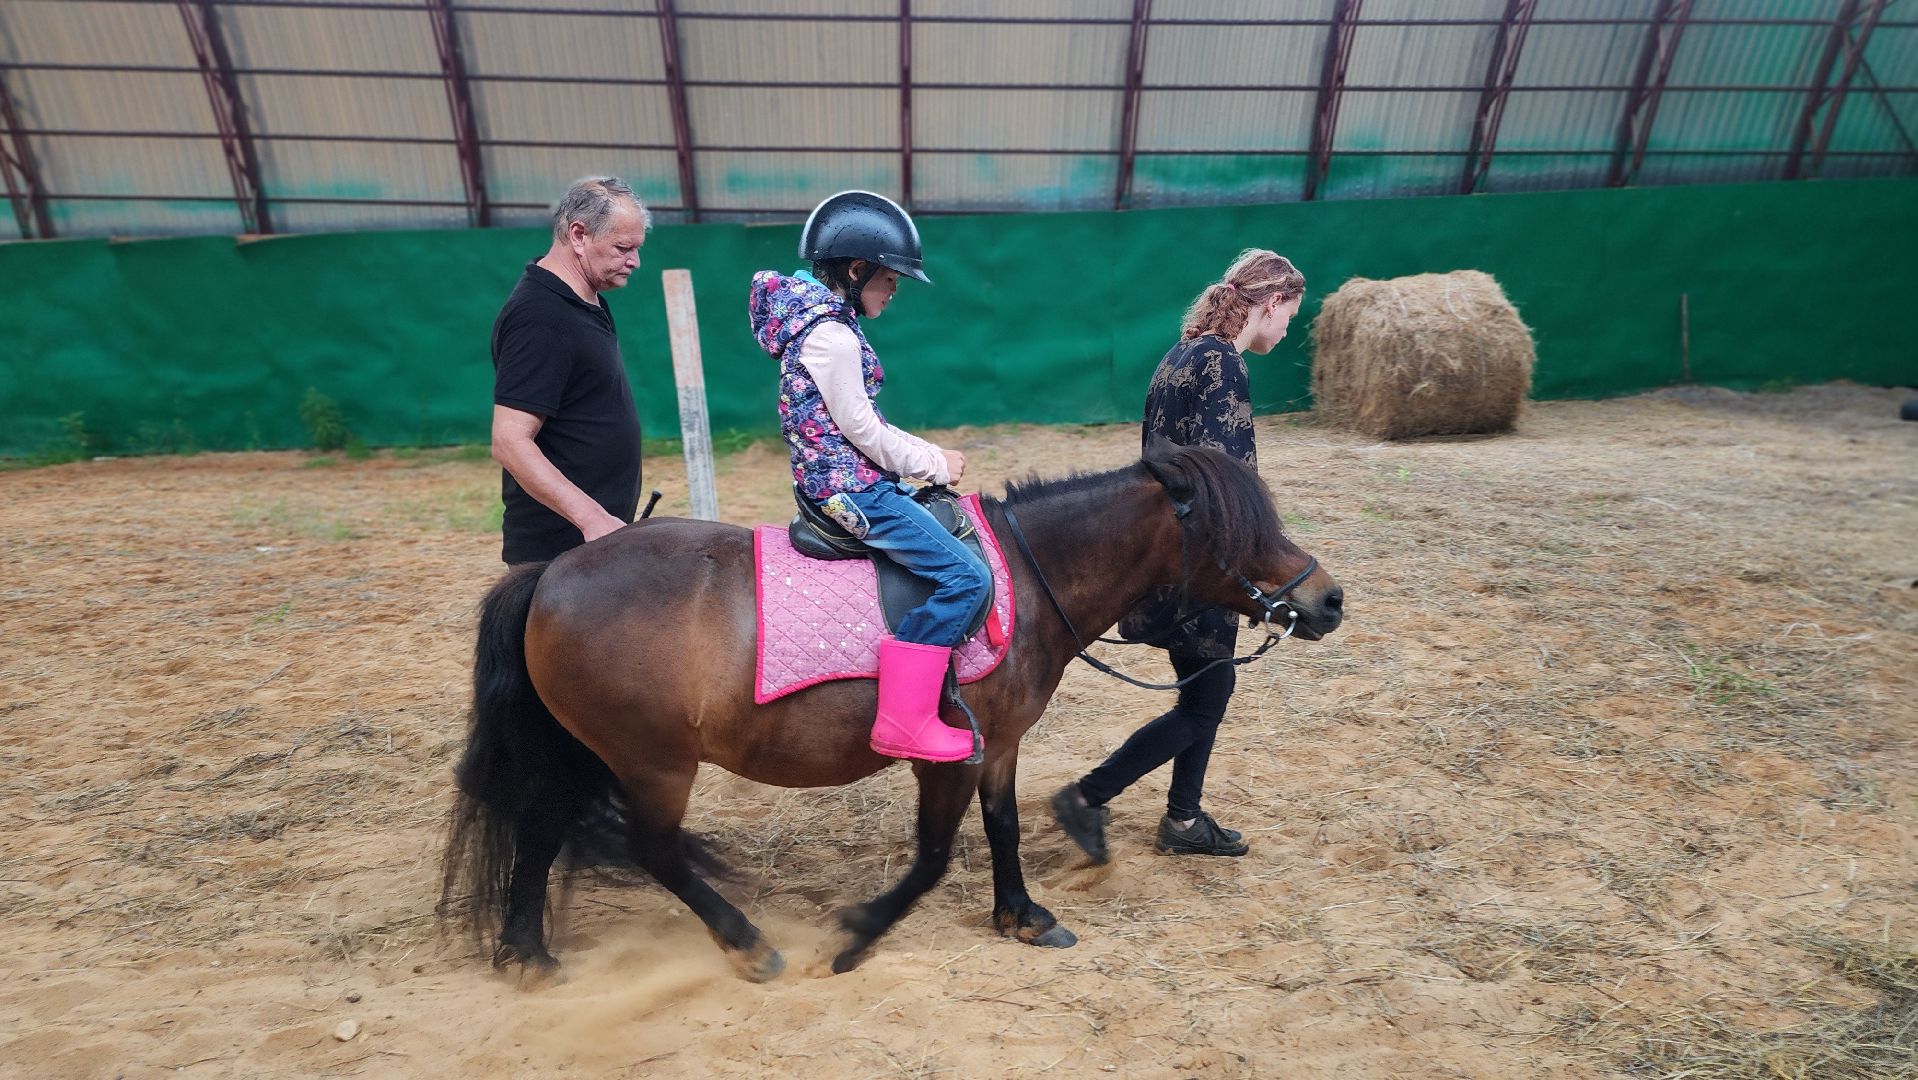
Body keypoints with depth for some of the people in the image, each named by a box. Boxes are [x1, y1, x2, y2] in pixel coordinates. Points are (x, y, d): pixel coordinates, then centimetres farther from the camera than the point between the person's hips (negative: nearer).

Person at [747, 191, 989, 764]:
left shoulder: (818, 320, 15)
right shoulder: (832, 334, -17)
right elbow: (860, 430, -18)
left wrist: (929, 456, 11)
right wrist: (935, 462, -6)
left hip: (833, 481, 11)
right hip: (852, 488, -11)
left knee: (952, 529, 25)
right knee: (966, 576, -17)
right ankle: (904, 722, -14)